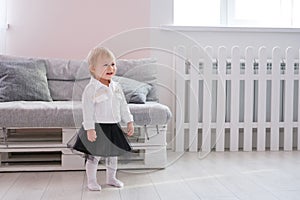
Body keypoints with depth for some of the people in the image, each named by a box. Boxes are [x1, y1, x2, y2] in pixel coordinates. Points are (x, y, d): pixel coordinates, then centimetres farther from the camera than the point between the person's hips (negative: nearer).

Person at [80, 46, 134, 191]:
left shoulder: (116, 87, 6)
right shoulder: (91, 89, -14)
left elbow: (123, 106, 12)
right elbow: (87, 110, -16)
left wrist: (129, 121, 9)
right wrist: (89, 129, -20)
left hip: (114, 127, 6)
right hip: (98, 127, -6)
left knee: (113, 154, 17)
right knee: (94, 156, 3)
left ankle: (111, 178, 35)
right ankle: (91, 181, 20)